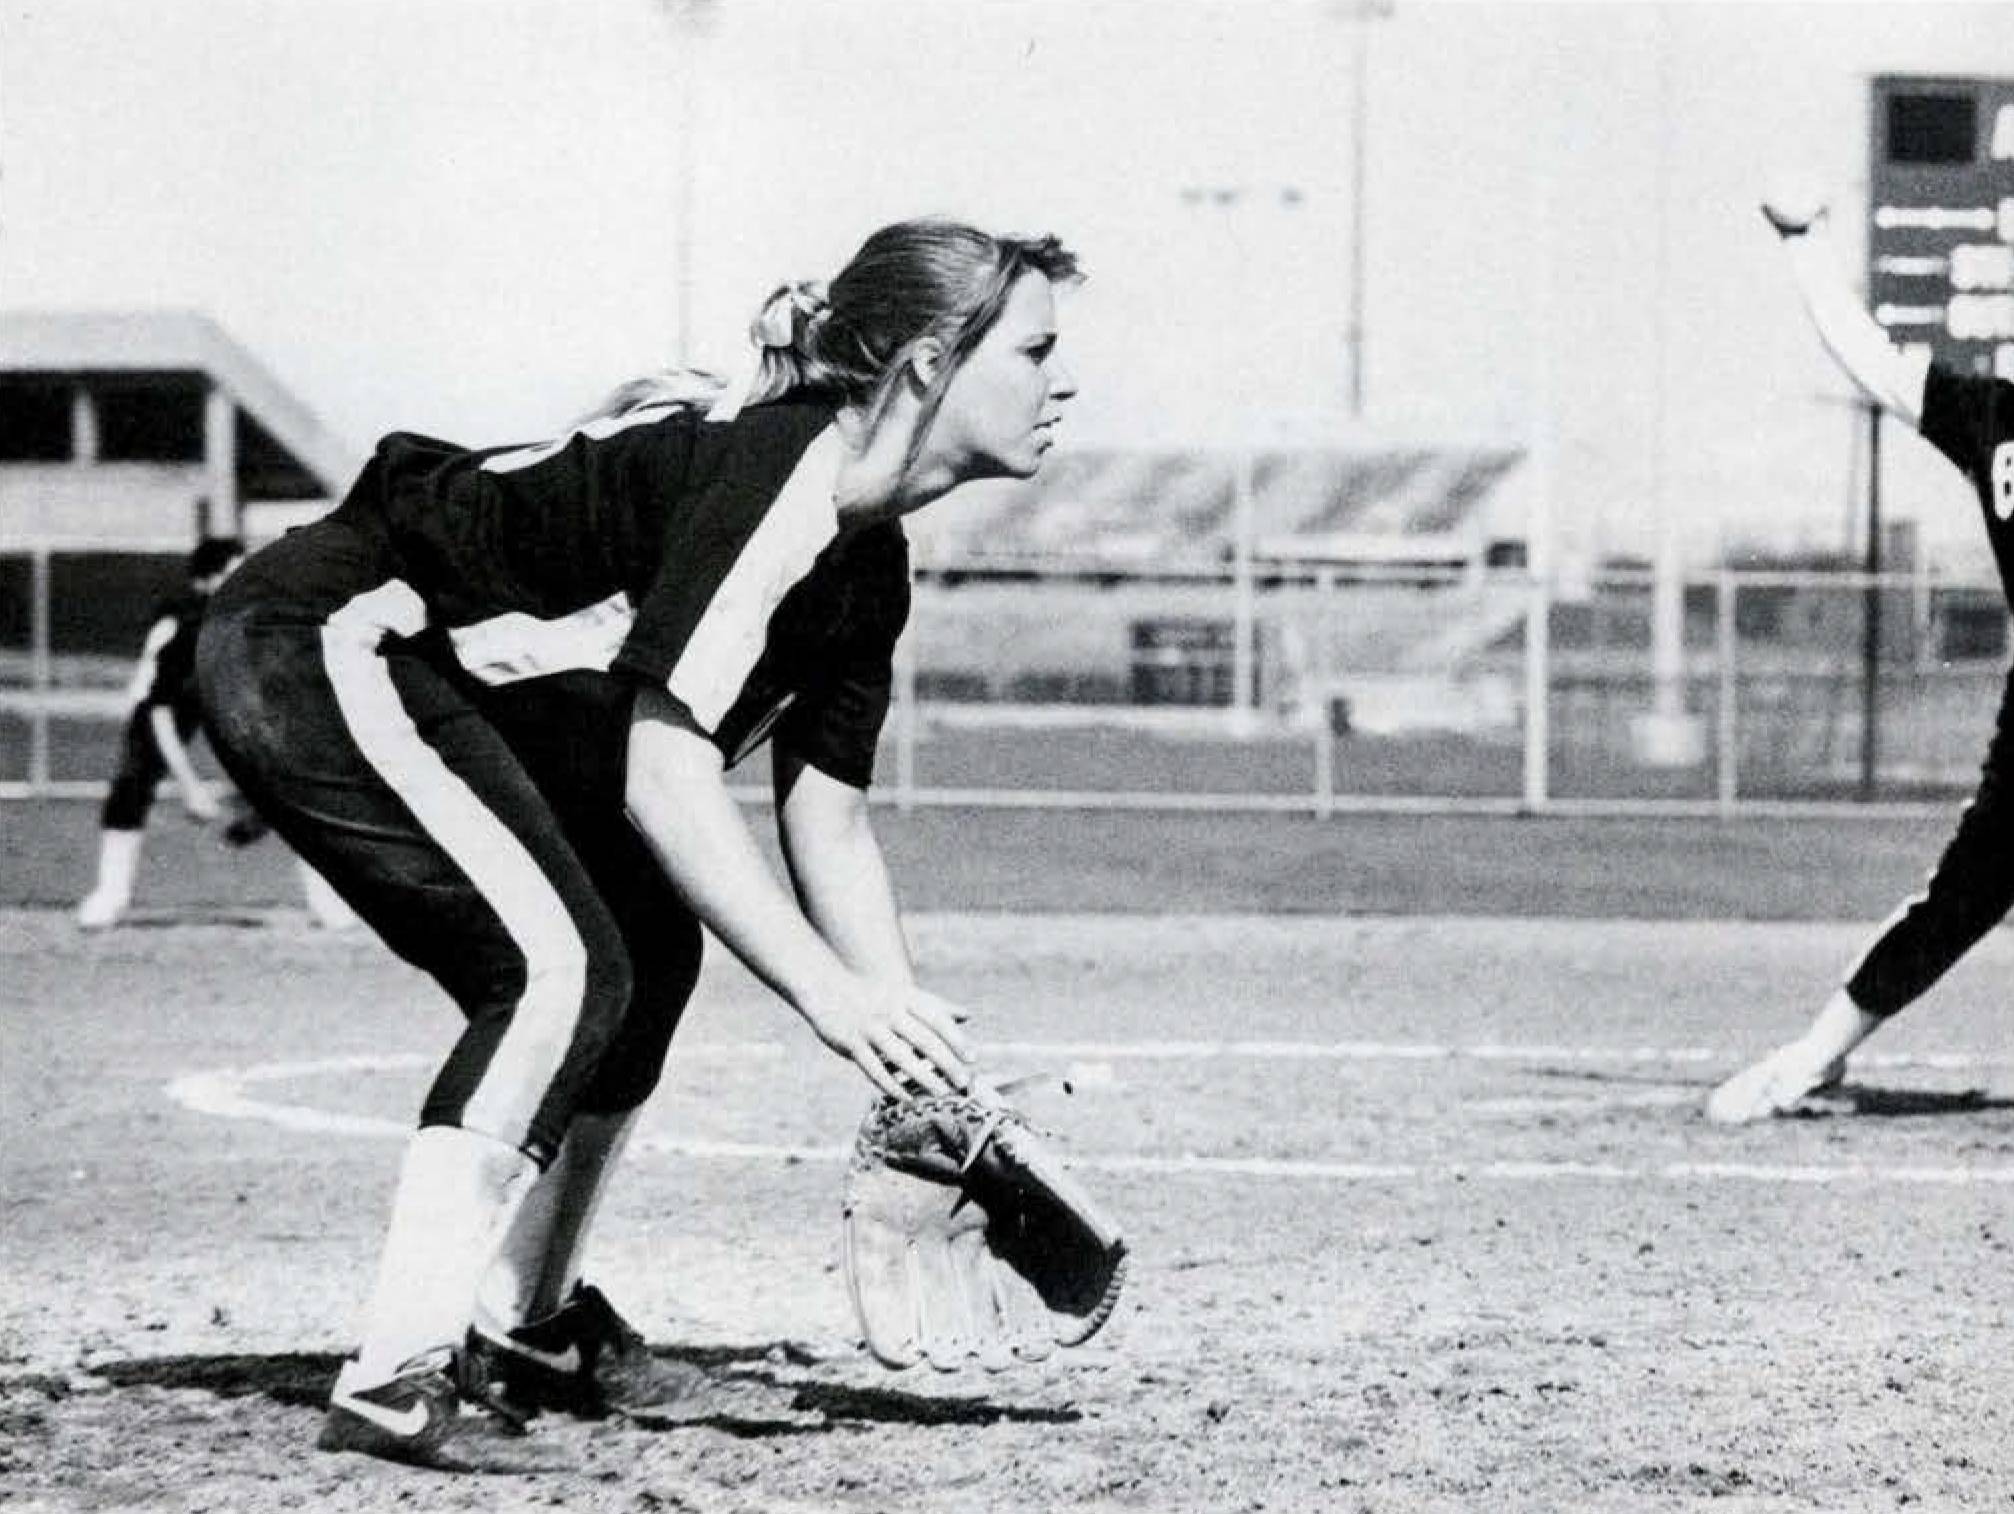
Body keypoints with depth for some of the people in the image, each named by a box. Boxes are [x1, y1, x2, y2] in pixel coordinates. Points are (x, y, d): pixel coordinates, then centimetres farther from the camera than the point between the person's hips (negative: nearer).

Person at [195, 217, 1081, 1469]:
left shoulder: (868, 565, 7)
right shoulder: (773, 469, -24)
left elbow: (828, 821, 11)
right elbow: (662, 776, -32)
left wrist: (914, 1047, 0)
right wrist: (828, 993, -35)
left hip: (425, 681, 11)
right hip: (315, 647, -11)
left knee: (650, 951, 13)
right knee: (564, 965, -21)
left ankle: (525, 1322, 27)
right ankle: (399, 1379, -21)